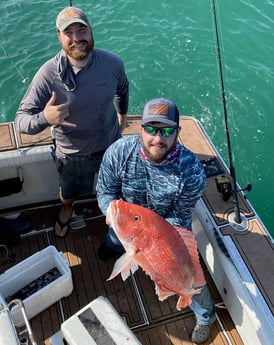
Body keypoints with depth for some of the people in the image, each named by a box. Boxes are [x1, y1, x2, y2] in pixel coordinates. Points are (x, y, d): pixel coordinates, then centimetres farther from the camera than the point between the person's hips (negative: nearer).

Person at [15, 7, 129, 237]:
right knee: (69, 193, 27)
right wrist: (44, 118, -46)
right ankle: (66, 209, 64)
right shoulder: (48, 74, -27)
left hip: (111, 145, 2)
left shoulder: (112, 63, -20)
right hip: (71, 153, -1)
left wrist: (122, 115, 13)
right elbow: (21, 119, -26)